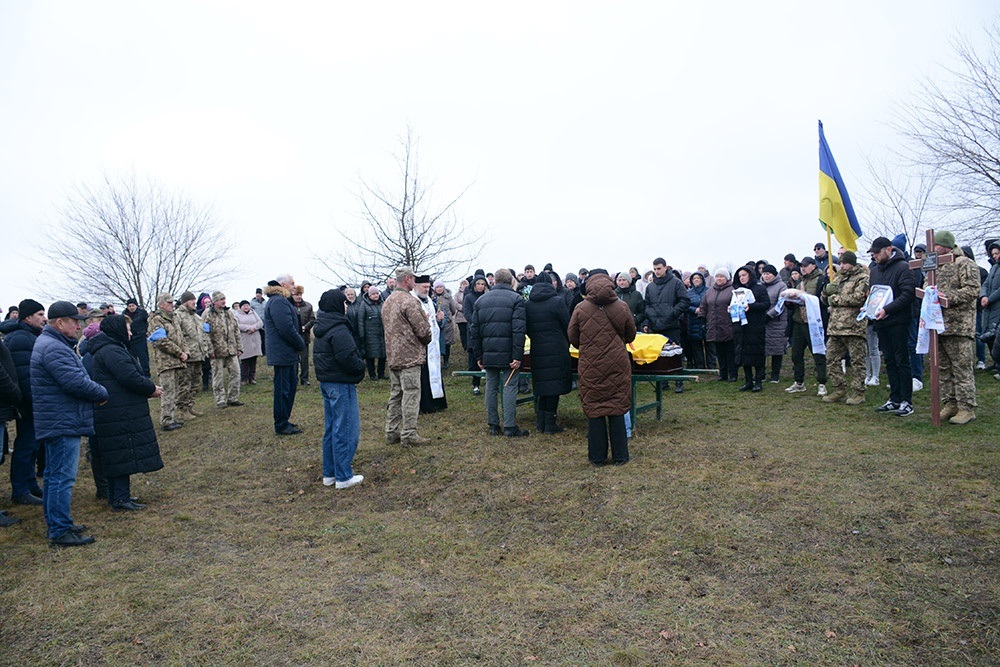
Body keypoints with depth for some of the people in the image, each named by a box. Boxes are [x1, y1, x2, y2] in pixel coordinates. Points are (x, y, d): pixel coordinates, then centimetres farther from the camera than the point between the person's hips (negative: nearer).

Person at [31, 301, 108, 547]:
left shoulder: (49, 343, 16)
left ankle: (55, 525, 29)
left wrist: (96, 392, 1)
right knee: (62, 478, -6)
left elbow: (74, 379, 16)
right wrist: (102, 393, -10)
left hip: (55, 423, 12)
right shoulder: (54, 348, -20)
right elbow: (75, 382, -26)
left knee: (54, 476, 18)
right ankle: (60, 531, 0)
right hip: (63, 423, -12)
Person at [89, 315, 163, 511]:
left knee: (116, 456, 15)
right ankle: (121, 499, -3)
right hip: (120, 413, -11)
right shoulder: (112, 351, -16)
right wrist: (151, 388, -7)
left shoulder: (112, 349, 19)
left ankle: (116, 496, 23)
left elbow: (128, 378, 21)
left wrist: (148, 390, 9)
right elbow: (131, 378, -23)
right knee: (124, 454, -6)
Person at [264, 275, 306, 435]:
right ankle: (281, 425, 6)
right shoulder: (278, 302, -17)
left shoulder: (283, 301, 18)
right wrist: (301, 345, -12)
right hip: (283, 354, -11)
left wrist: (299, 344, 8)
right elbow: (286, 328, -24)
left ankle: (283, 422, 26)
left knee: (290, 386, 17)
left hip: (286, 354, 11)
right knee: (283, 389, -3)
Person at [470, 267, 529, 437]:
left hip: (488, 353, 4)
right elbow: (519, 330, -14)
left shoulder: (481, 300, 11)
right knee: (510, 387, 0)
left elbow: (474, 330, 12)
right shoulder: (516, 299, -3)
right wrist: (518, 356, -14)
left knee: (491, 387, 11)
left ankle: (493, 426, 15)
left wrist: (479, 356, 16)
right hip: (508, 353, -4)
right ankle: (510, 427, 0)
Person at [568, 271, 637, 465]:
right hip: (617, 366, 1)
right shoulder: (622, 308, -3)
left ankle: (597, 457, 14)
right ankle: (620, 456, 14)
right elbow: (630, 336, 10)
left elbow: (573, 338, 2)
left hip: (591, 367, -1)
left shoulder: (580, 309, -6)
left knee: (594, 410, 8)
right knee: (617, 409, 9)